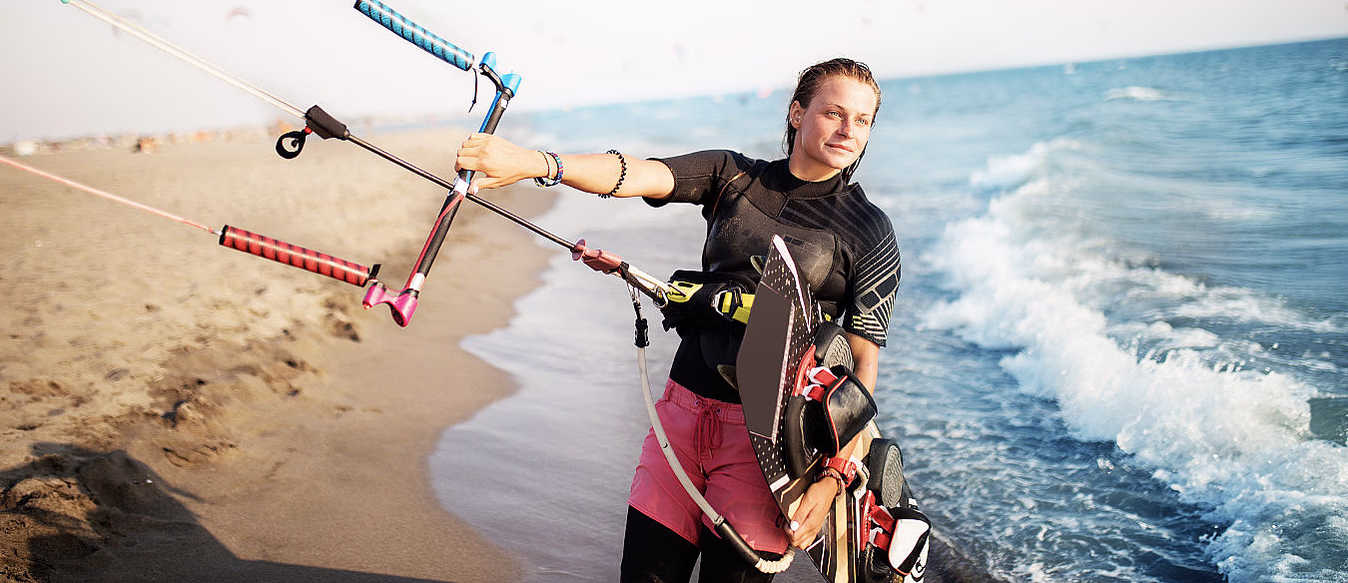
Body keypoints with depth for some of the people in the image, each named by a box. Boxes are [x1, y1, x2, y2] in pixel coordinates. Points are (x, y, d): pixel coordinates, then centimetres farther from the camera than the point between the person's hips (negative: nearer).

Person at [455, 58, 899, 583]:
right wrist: (531, 162, -22)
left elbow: (862, 368, -4)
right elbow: (636, 175, -6)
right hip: (683, 407, 3)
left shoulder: (871, 234, 0)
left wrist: (831, 479, -13)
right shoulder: (734, 176, 8)